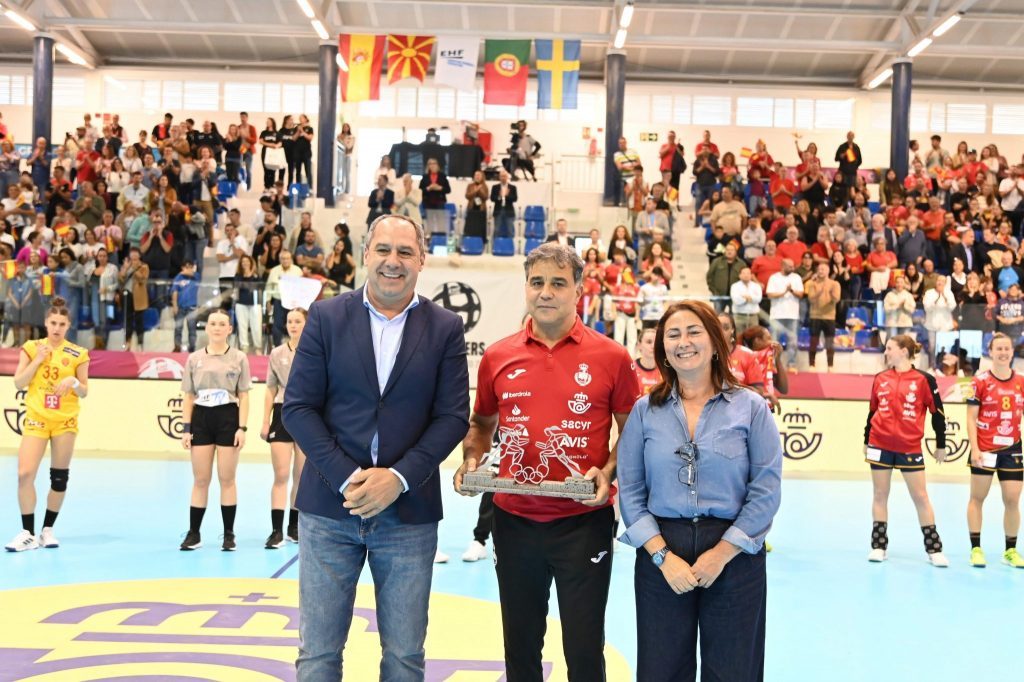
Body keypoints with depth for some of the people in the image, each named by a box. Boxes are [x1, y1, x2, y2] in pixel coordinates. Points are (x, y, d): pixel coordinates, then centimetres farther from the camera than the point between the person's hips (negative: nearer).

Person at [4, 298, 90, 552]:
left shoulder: (78, 354, 1)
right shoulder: (32, 348, 3)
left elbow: (84, 392, 4)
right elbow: (18, 383, -2)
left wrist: (74, 383, -17)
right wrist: (38, 360, -11)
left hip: (65, 421, 0)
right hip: (36, 419, 0)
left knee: (59, 477, 6)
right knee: (25, 474, -12)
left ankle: (48, 529, 20)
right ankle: (28, 533, -3)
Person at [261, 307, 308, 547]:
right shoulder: (277, 354, 5)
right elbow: (271, 391, 10)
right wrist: (265, 422, 5)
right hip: (283, 413, 0)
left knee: (301, 476, 8)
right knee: (281, 475, -5)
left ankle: (294, 527, 20)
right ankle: (276, 531, -6)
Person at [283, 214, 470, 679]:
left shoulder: (446, 328, 3)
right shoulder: (326, 317, 3)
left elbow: (453, 417, -1)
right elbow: (298, 408, -1)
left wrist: (398, 477, -13)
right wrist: (346, 478, -12)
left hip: (409, 512, 0)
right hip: (330, 506, 0)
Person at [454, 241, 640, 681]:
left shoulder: (611, 357, -4)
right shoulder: (497, 357, 3)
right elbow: (481, 423, 17)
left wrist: (607, 473, -13)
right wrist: (471, 460, -1)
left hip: (584, 522, -2)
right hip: (514, 521, 3)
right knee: (520, 644, 16)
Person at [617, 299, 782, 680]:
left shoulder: (751, 408, -1)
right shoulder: (645, 411, 3)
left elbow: (766, 490, -5)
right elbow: (630, 491, 0)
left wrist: (722, 553, -12)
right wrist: (662, 555, -11)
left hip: (734, 555, -1)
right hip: (660, 555, 1)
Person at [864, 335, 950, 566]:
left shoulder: (924, 379, -4)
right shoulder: (880, 378, 6)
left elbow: (937, 413, 0)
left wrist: (940, 445, 2)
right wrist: (866, 441, 16)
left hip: (910, 447, -3)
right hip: (880, 445, 3)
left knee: (921, 497, 2)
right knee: (880, 495, 6)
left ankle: (934, 549, 9)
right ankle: (879, 546, 14)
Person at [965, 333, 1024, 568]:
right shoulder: (980, 381, -5)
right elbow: (971, 418, -6)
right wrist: (974, 449, -14)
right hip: (985, 449, -3)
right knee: (977, 498, 5)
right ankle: (976, 548, 12)